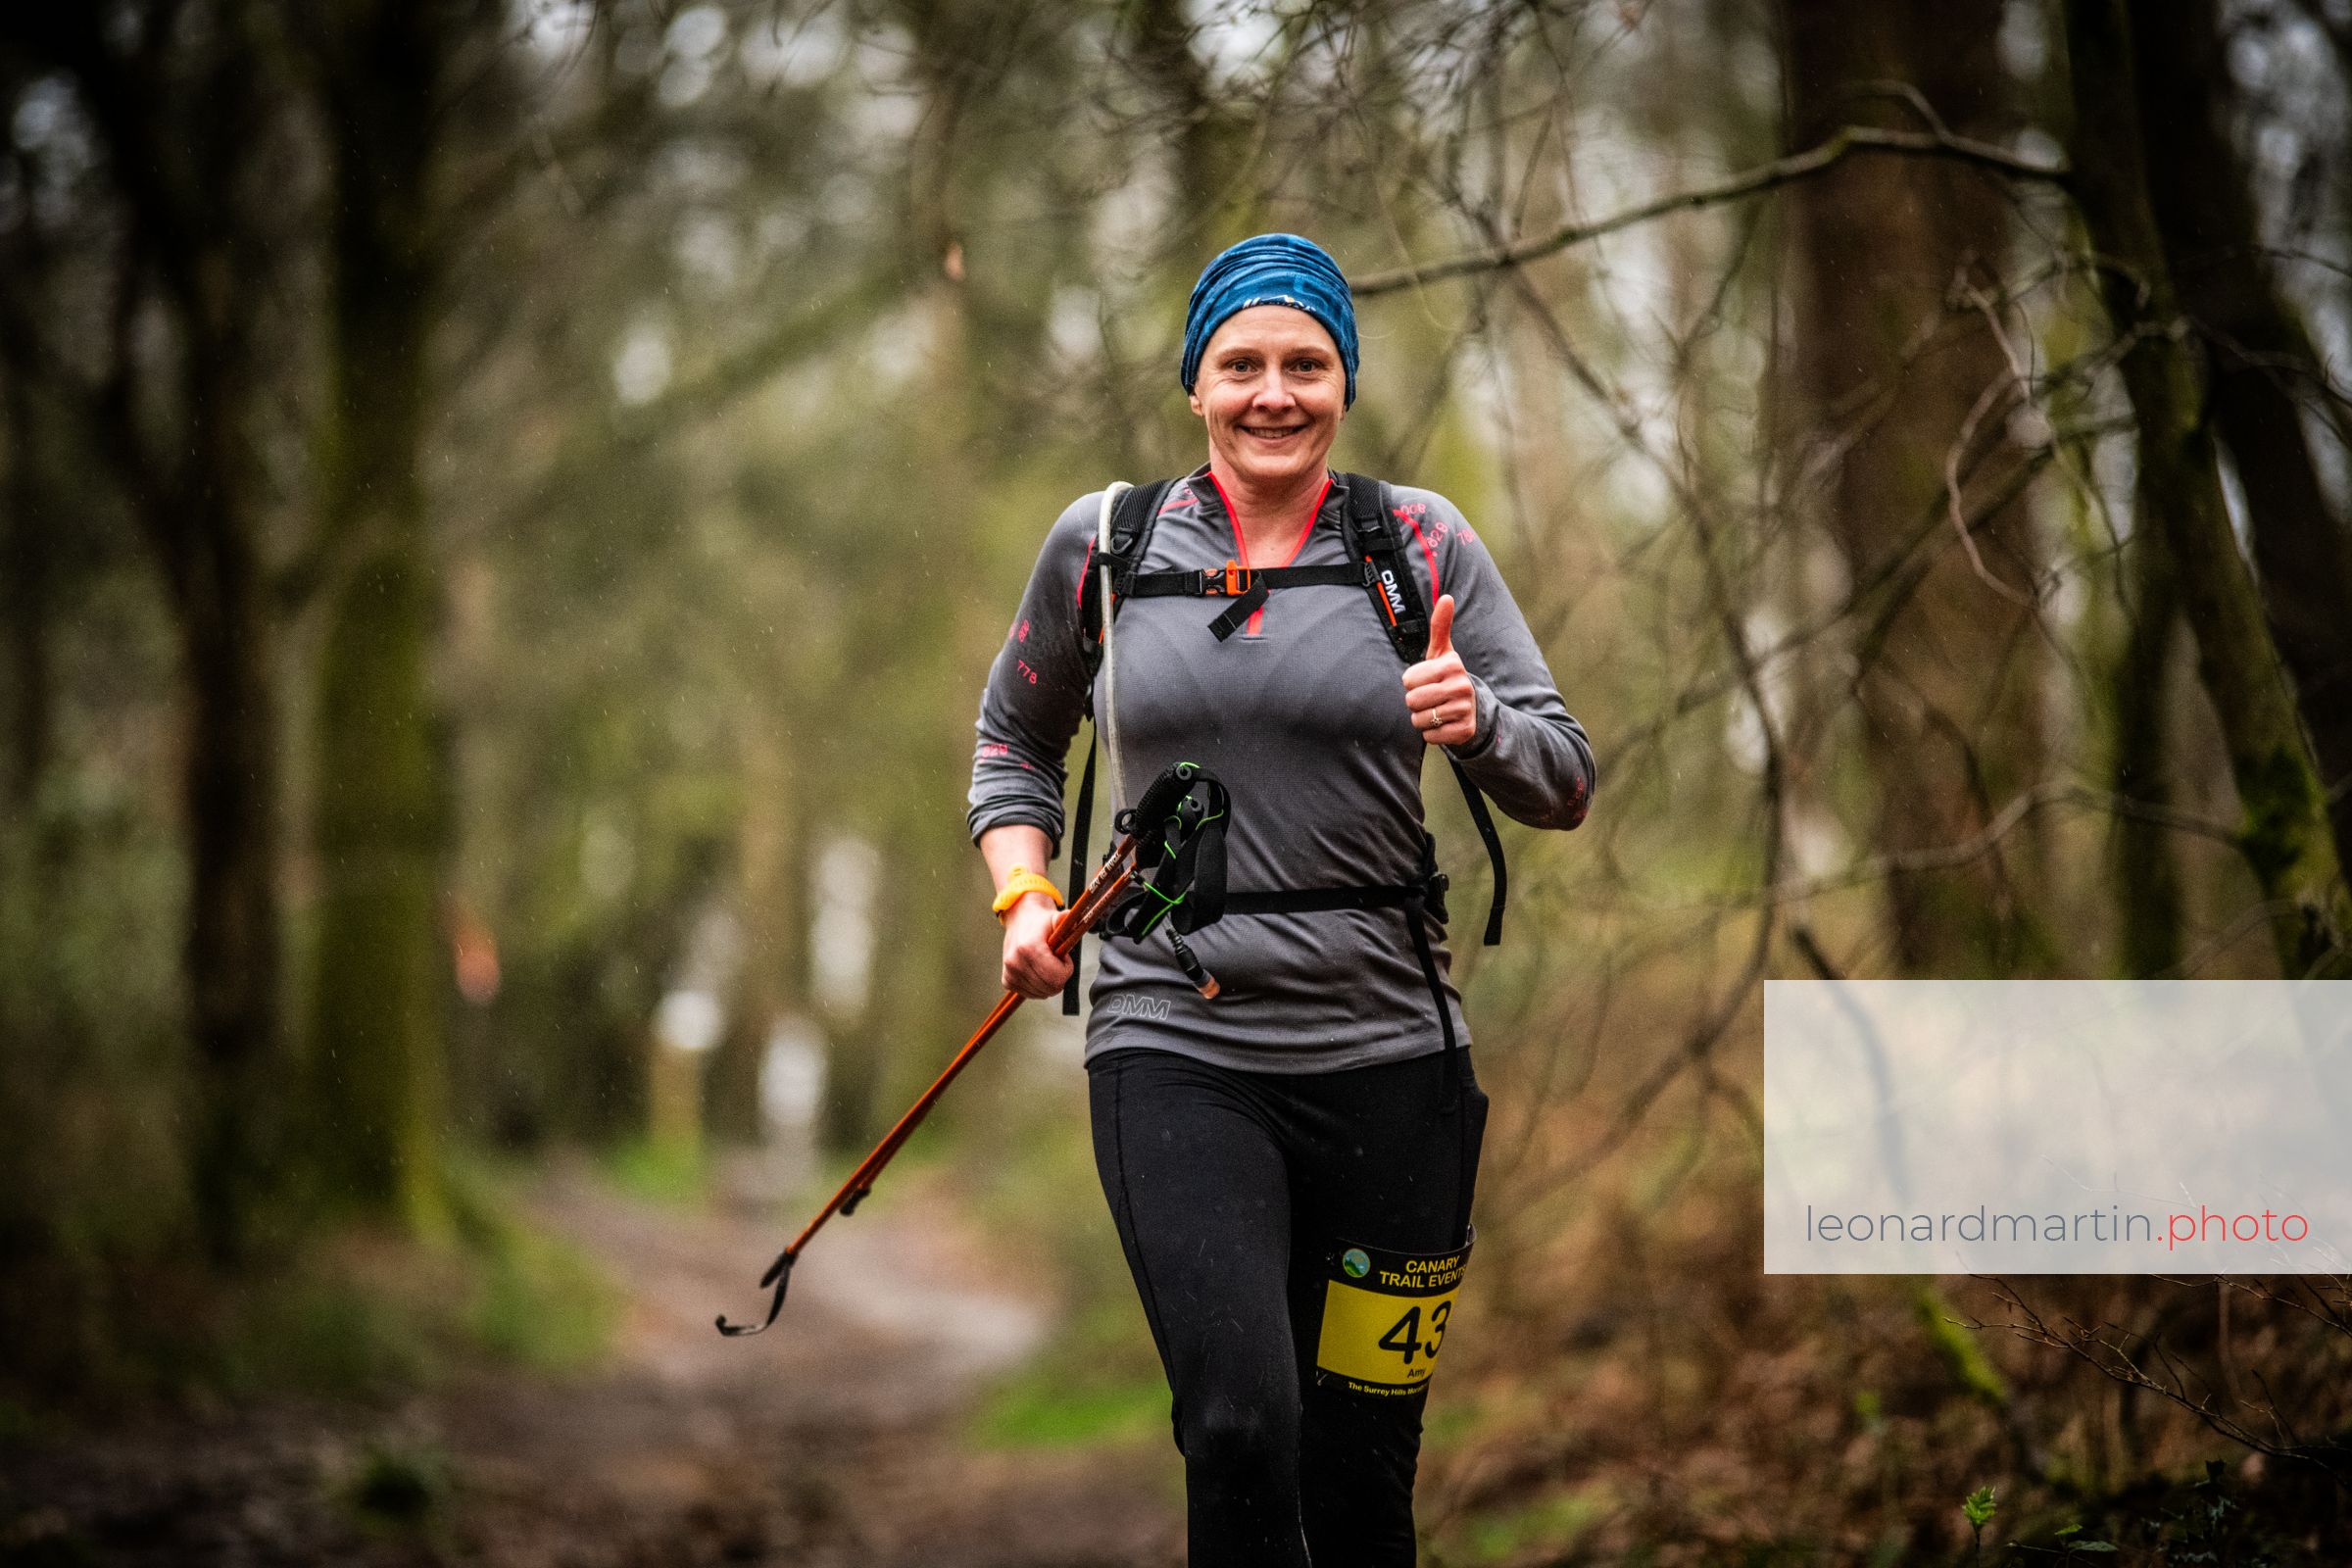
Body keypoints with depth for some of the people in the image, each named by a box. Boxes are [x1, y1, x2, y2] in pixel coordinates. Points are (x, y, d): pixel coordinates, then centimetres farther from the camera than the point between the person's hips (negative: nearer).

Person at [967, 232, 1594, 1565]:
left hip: (1387, 1054, 1)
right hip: (1174, 1049, -1)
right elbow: (1017, 739, 21)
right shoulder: (1103, 544, 6)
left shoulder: (1422, 542, 4)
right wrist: (1023, 892, 4)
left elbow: (1566, 782, 2)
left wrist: (1479, 724, -19)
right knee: (1239, 1428, -18)